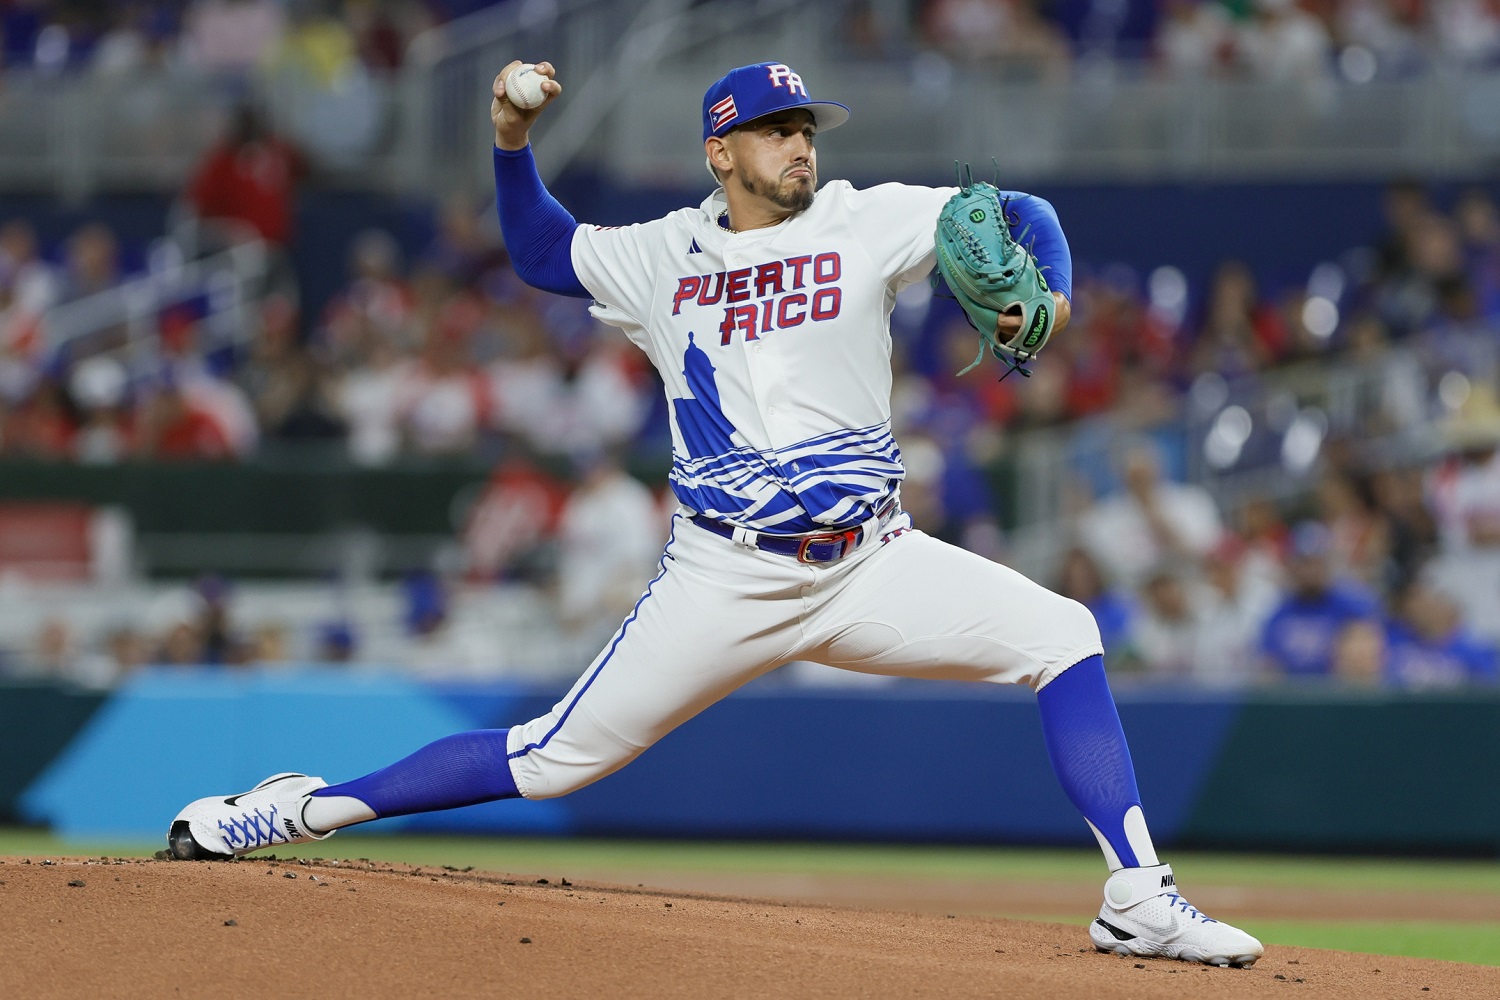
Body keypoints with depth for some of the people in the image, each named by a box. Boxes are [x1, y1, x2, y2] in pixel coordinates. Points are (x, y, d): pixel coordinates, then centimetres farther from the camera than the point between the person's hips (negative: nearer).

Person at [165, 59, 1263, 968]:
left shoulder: (863, 223, 2)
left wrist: (1044, 296, -25)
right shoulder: (662, 256, 7)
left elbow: (1020, 215, -4)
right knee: (558, 756, -3)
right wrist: (512, 142, 6)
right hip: (726, 581, -1)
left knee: (1060, 635, -17)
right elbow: (543, 252, 23)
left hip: (874, 562, 1)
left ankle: (1136, 897, -16)